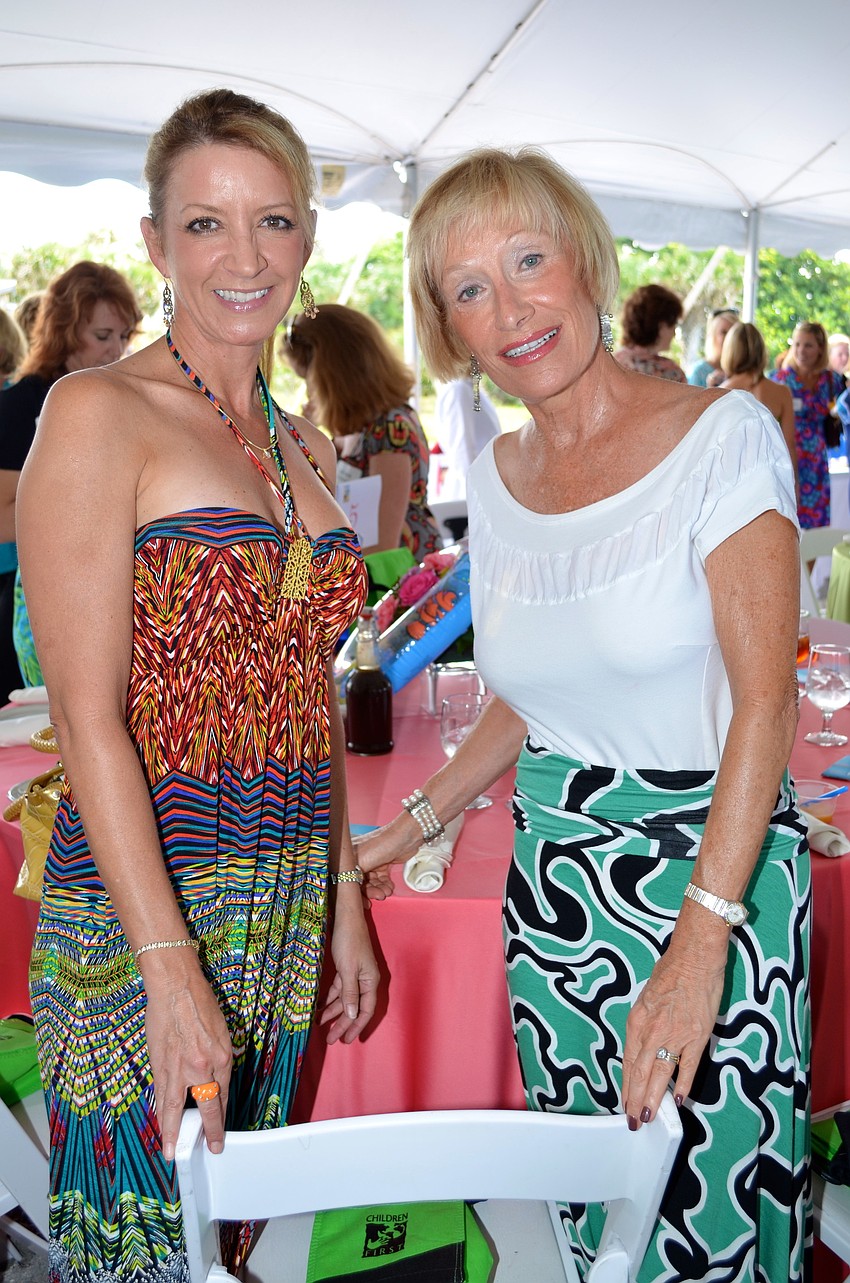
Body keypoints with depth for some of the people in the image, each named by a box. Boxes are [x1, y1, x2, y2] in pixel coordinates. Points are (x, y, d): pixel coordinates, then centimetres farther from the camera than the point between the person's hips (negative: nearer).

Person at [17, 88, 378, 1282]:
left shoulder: (306, 449, 11)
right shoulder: (97, 413, -10)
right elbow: (88, 717, -15)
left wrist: (343, 902, 13)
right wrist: (169, 967, -19)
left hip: (286, 910, 6)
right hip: (143, 902, -6)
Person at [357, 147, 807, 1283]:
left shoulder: (723, 435, -10)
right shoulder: (496, 474, 6)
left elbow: (766, 700, -17)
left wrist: (697, 948, -23)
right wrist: (418, 821, 12)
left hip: (715, 876, -4)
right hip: (554, 883, 5)